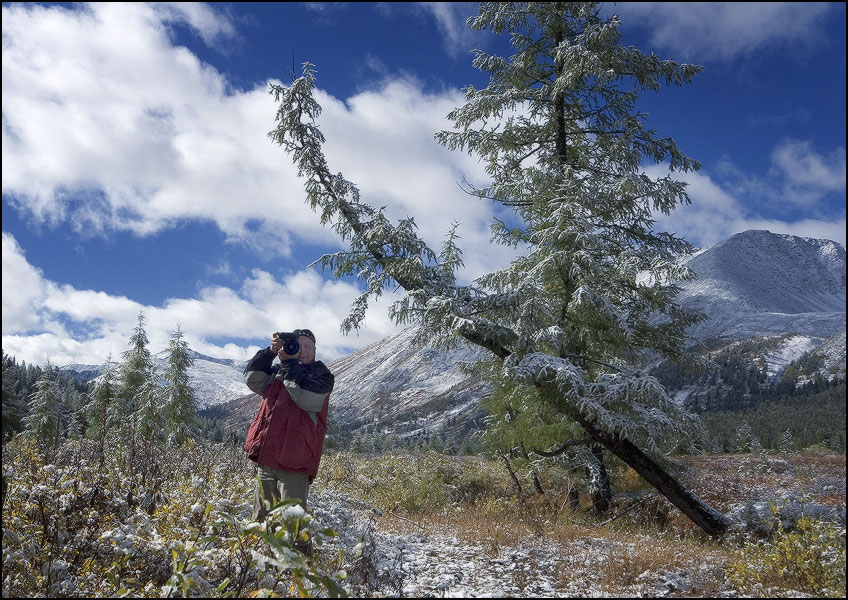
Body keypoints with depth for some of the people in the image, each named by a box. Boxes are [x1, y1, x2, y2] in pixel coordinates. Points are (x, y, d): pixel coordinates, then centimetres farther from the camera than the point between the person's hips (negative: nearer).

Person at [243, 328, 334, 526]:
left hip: (294, 463, -5)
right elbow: (253, 379, 3)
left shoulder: (322, 376, 3)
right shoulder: (277, 372, 17)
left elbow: (307, 398, -15)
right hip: (265, 459, 5)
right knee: (261, 519, 13)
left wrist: (289, 362, -14)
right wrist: (270, 352, -7)